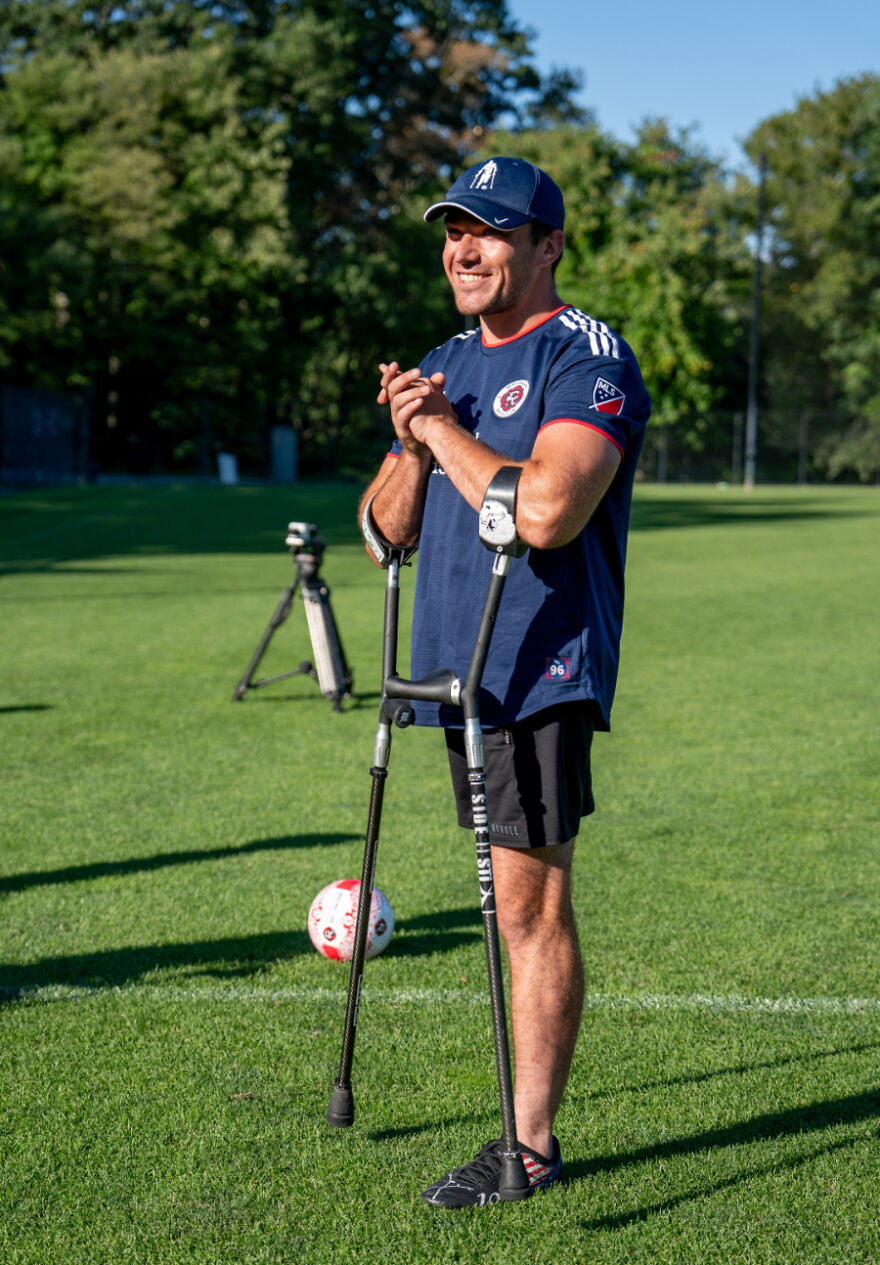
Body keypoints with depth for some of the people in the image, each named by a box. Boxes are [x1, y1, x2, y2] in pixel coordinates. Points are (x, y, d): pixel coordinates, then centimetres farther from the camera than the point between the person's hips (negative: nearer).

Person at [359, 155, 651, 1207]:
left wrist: (444, 429, -13)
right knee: (516, 904, 12)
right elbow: (388, 528, 16)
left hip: (542, 674, -8)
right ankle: (529, 1123, 19)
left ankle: (530, 1144, 1)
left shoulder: (586, 358, -10)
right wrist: (411, 445, -3)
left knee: (529, 903, -7)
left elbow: (546, 510, -25)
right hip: (460, 670, 8)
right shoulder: (444, 365, 17)